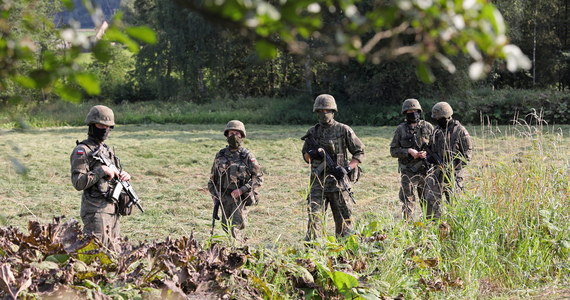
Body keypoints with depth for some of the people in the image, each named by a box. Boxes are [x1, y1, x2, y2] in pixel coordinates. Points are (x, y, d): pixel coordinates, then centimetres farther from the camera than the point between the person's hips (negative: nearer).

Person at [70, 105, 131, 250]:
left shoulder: (107, 150, 17)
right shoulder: (82, 151, -7)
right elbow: (78, 182, -16)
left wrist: (124, 176, 3)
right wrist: (101, 171, -19)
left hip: (113, 209, 8)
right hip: (96, 211, -8)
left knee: (112, 251, 10)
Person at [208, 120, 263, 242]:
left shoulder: (247, 156, -5)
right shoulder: (220, 155, 8)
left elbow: (259, 178, -7)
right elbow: (213, 177, 17)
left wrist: (242, 190, -15)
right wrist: (214, 195, 8)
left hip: (240, 198, -5)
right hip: (224, 198, 5)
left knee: (235, 228, -14)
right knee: (226, 227, 11)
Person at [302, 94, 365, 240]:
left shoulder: (344, 130, 0)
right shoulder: (312, 132, 9)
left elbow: (360, 152, 3)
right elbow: (305, 155, 19)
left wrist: (347, 168, -11)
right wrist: (312, 154, -5)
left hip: (338, 180, -2)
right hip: (318, 182, 2)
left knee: (343, 220, 5)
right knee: (314, 217, -6)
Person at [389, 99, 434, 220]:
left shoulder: (428, 127, 5)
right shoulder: (400, 129, 3)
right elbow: (393, 150, 1)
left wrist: (427, 153, -11)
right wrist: (409, 151, -14)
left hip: (425, 169, 1)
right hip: (408, 171, -1)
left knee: (428, 200, 8)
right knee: (407, 201, -2)